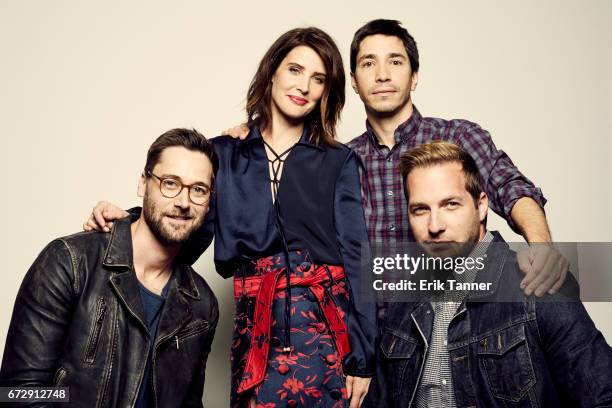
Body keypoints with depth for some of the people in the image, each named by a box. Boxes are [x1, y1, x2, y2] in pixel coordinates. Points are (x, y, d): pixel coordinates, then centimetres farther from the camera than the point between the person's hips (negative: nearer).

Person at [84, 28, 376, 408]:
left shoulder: (339, 162, 3)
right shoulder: (225, 155, 7)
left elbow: (357, 256, -2)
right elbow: (190, 234, 8)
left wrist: (362, 357, -6)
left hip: (325, 333, -1)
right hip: (255, 335, 1)